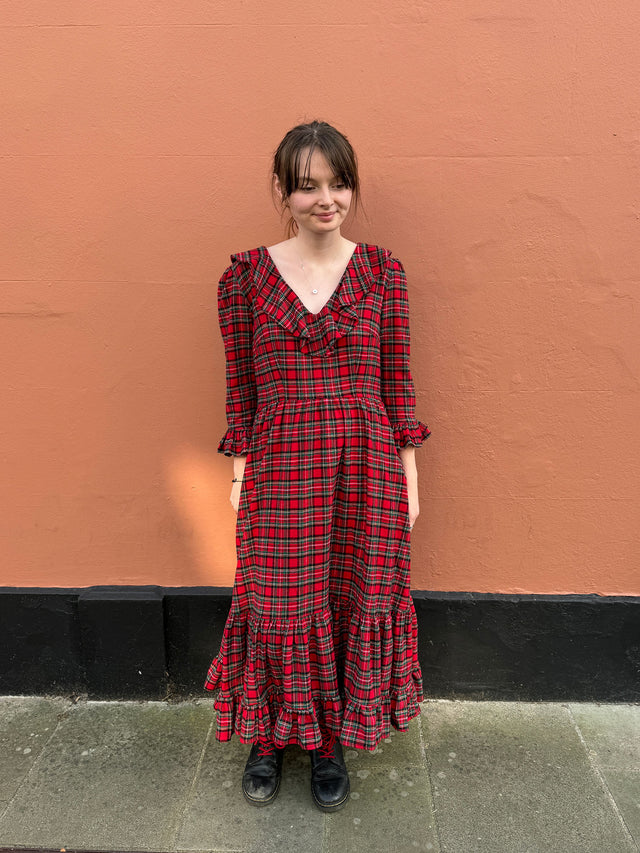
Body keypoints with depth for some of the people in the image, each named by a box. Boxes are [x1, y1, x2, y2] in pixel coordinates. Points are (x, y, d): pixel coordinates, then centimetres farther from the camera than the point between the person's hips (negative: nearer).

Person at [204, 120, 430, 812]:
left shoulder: (382, 270, 2)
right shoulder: (245, 275, 0)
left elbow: (398, 380, 4)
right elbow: (240, 387, 2)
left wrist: (408, 478, 3)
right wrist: (239, 475, 1)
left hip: (366, 468, 1)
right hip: (280, 470, -1)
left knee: (354, 604, 11)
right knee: (278, 609, 8)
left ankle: (330, 742, 36)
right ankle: (269, 738, 36)